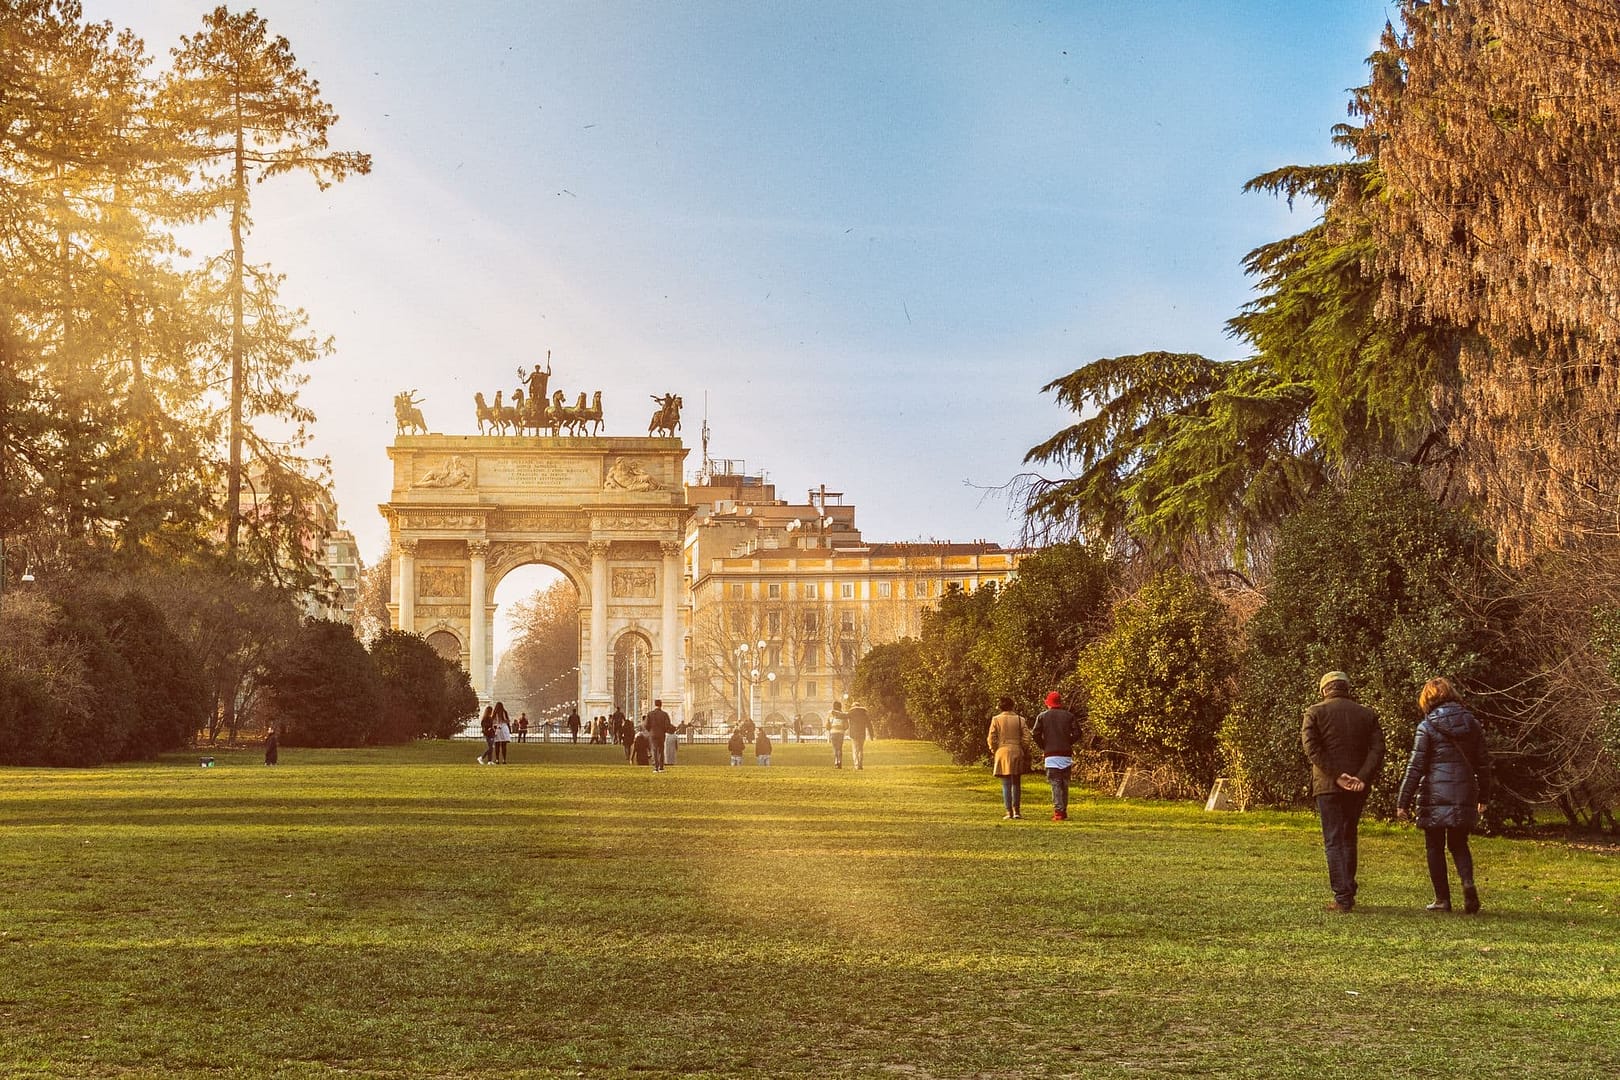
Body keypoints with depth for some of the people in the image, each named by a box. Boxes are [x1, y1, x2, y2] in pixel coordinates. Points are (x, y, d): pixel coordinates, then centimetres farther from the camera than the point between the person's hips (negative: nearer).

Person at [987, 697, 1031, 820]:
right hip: (1017, 753, 2)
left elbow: (991, 738, -5)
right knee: (1016, 783, 12)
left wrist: (994, 750, 10)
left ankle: (1009, 812, -3)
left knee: (1006, 784, 1)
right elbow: (1026, 736, -3)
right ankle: (1017, 811, 13)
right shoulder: (1020, 719, 2)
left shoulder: (996, 719, -3)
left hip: (1002, 753, -2)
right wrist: (1023, 750, 8)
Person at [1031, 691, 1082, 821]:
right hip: (1066, 754, 2)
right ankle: (1064, 811, 16)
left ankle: (1058, 811, -13)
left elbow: (1036, 734, -4)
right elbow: (1077, 733, 0)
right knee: (1064, 784, 12)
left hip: (1051, 755, -2)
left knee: (1055, 783, -3)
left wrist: (1043, 747, 9)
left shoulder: (1042, 717, 3)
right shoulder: (1069, 716, 6)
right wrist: (1068, 743, 14)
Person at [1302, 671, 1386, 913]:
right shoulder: (1367, 714, 10)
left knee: (1333, 841, -1)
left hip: (1327, 785, -3)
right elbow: (1377, 749, -2)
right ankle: (1349, 892, 20)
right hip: (1358, 787, 4)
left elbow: (1312, 748, -13)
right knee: (1349, 838, 18)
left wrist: (1337, 776, -15)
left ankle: (1342, 899, -8)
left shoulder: (1315, 713, 0)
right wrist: (1362, 778, -12)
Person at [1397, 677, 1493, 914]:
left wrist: (1403, 802, -4)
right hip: (1465, 797, 4)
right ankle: (1468, 882, -9)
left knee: (1434, 847, 9)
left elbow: (1415, 767, -8)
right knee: (1459, 844, 16)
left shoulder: (1428, 726, -7)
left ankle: (1442, 898, 9)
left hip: (1436, 796, -4)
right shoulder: (1472, 724, 7)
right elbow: (1483, 763, 12)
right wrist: (1484, 797, 23)